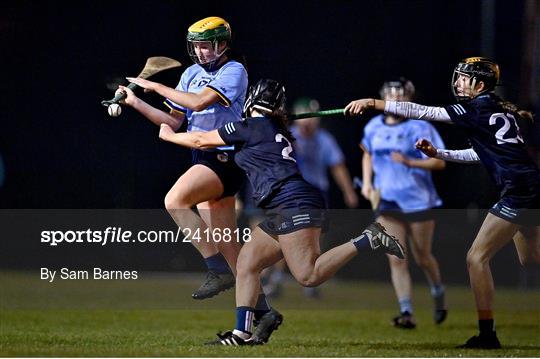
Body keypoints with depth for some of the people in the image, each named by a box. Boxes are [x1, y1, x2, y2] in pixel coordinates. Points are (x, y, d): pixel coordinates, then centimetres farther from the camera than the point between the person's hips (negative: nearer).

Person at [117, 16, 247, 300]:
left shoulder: (234, 71, -8)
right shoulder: (192, 73, 14)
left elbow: (199, 102, -22)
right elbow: (174, 122, 16)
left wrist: (154, 86, -14)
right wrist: (136, 103, 5)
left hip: (224, 157, -8)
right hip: (203, 157, 8)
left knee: (175, 201, -27)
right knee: (225, 243, 5)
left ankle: (219, 269, -23)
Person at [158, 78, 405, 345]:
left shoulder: (252, 127, 1)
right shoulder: (278, 130, 24)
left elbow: (201, 141, 11)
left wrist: (169, 135, 27)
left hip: (293, 204, -10)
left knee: (309, 275, -20)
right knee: (246, 264, 5)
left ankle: (367, 240, -17)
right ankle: (243, 332, -2)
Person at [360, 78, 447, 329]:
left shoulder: (420, 128, -8)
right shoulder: (373, 127, 7)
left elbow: (439, 162, -11)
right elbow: (368, 155, 26)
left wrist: (410, 162, -25)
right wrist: (367, 182, 11)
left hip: (418, 201, -3)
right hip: (386, 202, 3)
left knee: (422, 258, 8)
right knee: (396, 259, -8)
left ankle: (438, 296, 37)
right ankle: (406, 313, -9)